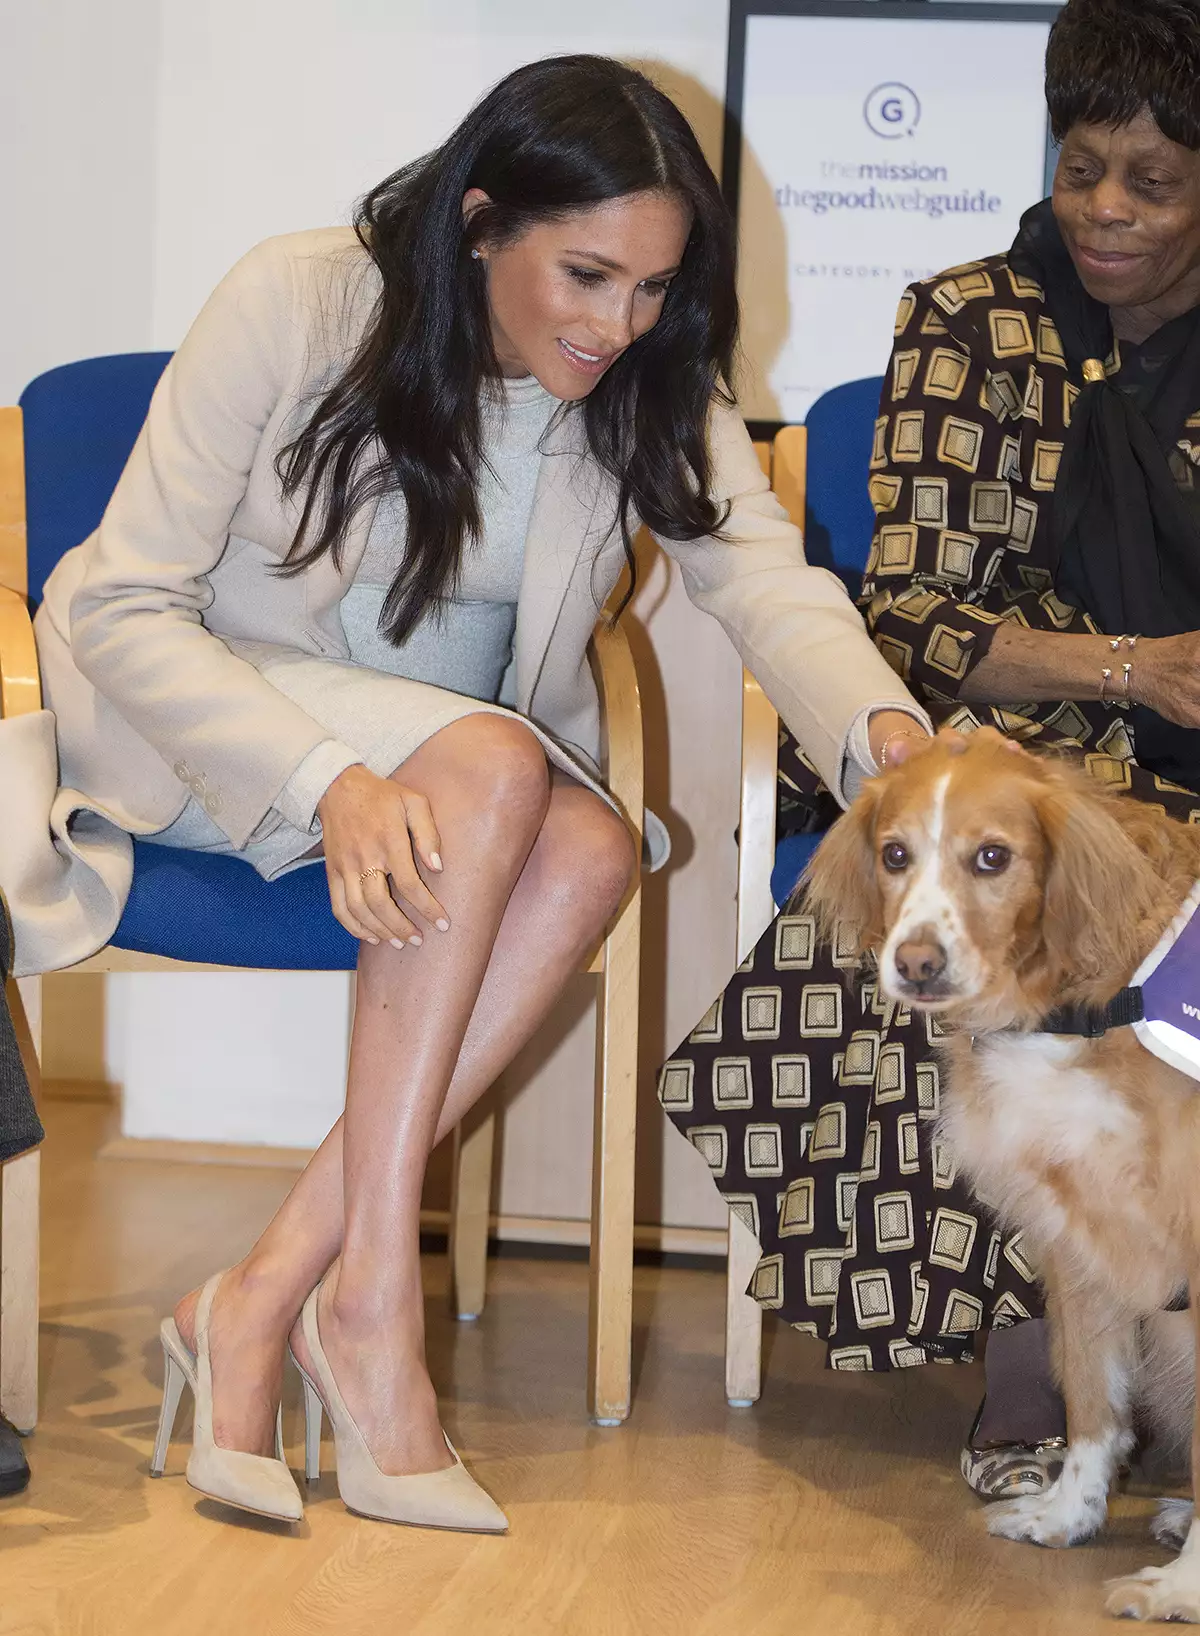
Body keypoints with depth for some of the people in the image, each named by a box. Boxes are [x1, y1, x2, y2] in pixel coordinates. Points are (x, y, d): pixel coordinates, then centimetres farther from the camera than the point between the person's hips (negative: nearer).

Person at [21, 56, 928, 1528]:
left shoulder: (650, 388, -6)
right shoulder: (297, 304, -20)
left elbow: (766, 576, -22)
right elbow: (128, 608, -22)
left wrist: (883, 732, -45)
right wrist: (330, 781, -38)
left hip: (482, 760, 4)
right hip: (189, 715, -4)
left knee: (591, 850, -30)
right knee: (496, 765, -34)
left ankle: (268, 1294, -29)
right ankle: (370, 1299, -32)